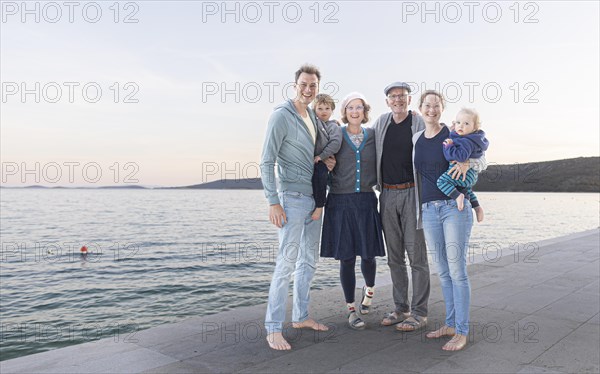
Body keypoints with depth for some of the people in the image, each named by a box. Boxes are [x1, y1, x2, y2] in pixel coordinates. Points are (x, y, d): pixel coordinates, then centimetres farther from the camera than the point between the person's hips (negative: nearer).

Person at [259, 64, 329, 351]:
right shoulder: (281, 116, -11)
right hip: (292, 198, -8)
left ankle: (300, 316, 27)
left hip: (314, 198, 8)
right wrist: (273, 202, -19)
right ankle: (273, 329, -1)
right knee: (286, 263, -9)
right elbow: (266, 162, -14)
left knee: (308, 261, 14)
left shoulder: (313, 116, 12)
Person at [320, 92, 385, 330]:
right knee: (346, 258, 2)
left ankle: (369, 289, 39)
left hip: (366, 201, 1)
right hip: (340, 202, -1)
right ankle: (351, 309, 19)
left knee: (368, 254, 5)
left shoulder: (374, 136, 7)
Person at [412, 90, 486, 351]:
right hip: (428, 209, 5)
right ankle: (450, 324, 20)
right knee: (443, 271, 10)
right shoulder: (416, 139, 13)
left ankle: (462, 332, 4)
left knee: (457, 269, -5)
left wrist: (465, 162, -19)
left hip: (455, 206, -5)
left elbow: (482, 161, 2)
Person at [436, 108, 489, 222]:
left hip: (465, 173, -11)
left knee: (442, 181, -22)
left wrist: (449, 146, -26)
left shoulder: (467, 142, -23)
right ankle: (477, 206, 40)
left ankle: (457, 196, -31)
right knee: (467, 189, 37)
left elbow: (461, 156, -36)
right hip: (471, 174, 11)